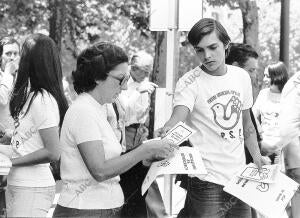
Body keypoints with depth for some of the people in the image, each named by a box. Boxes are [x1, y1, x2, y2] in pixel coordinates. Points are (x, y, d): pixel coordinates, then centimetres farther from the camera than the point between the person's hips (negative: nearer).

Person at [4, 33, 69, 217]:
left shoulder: (42, 100, -19)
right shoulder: (30, 94, 8)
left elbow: (52, 153, -23)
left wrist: (13, 161, -15)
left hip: (32, 190, -9)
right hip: (16, 185, 9)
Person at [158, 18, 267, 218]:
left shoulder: (242, 76, 7)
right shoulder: (189, 83, -9)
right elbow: (177, 118, -25)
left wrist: (256, 156, 9)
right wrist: (167, 132, -46)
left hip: (240, 177, 5)